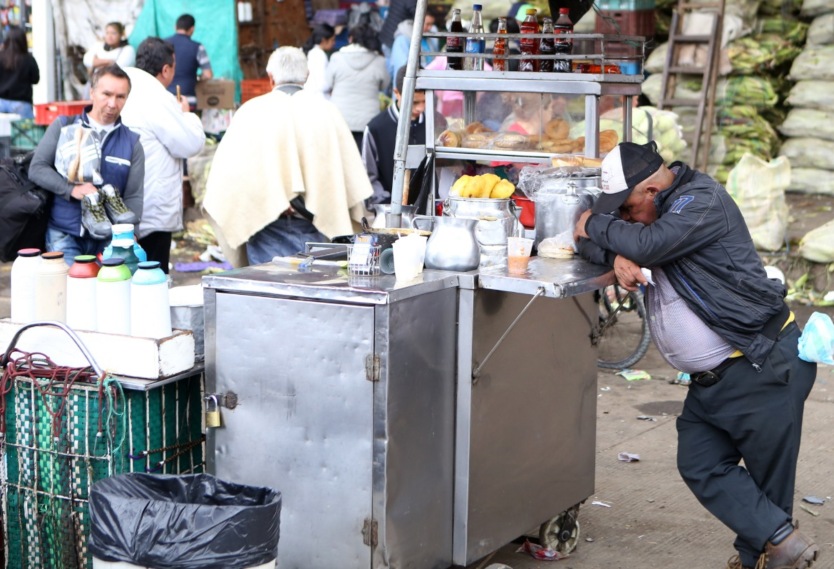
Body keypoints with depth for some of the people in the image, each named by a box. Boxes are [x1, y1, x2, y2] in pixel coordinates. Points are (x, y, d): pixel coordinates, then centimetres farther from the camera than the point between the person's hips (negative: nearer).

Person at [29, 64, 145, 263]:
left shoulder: (132, 143, 7)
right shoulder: (62, 127, 5)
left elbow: (134, 197, 2)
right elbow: (36, 168, -1)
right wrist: (72, 189, -17)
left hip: (108, 238, 1)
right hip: (64, 234, -1)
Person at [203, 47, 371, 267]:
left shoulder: (252, 111, -1)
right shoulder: (327, 111, 2)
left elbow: (226, 172, -2)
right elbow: (352, 175, 1)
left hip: (266, 223, -1)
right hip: (315, 224, 1)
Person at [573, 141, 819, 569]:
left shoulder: (702, 201, -17)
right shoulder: (652, 210, 10)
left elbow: (648, 244, -30)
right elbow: (588, 241, 12)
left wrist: (597, 226, -11)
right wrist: (617, 257, -11)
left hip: (763, 367, -9)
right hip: (712, 378, 9)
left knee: (769, 474, -1)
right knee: (701, 467, 2)